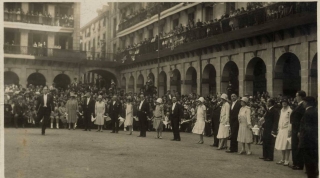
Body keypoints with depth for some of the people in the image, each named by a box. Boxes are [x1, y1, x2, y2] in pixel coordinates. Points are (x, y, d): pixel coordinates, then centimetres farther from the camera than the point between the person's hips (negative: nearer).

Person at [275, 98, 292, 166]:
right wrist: (278, 129, 14)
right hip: (281, 130, 7)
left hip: (286, 130, -7)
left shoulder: (289, 111, -8)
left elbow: (290, 121, -11)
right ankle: (283, 159, 19)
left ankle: (286, 161, 1)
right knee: (281, 146, 9)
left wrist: (289, 130, -14)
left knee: (286, 146, -5)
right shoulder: (281, 110, 15)